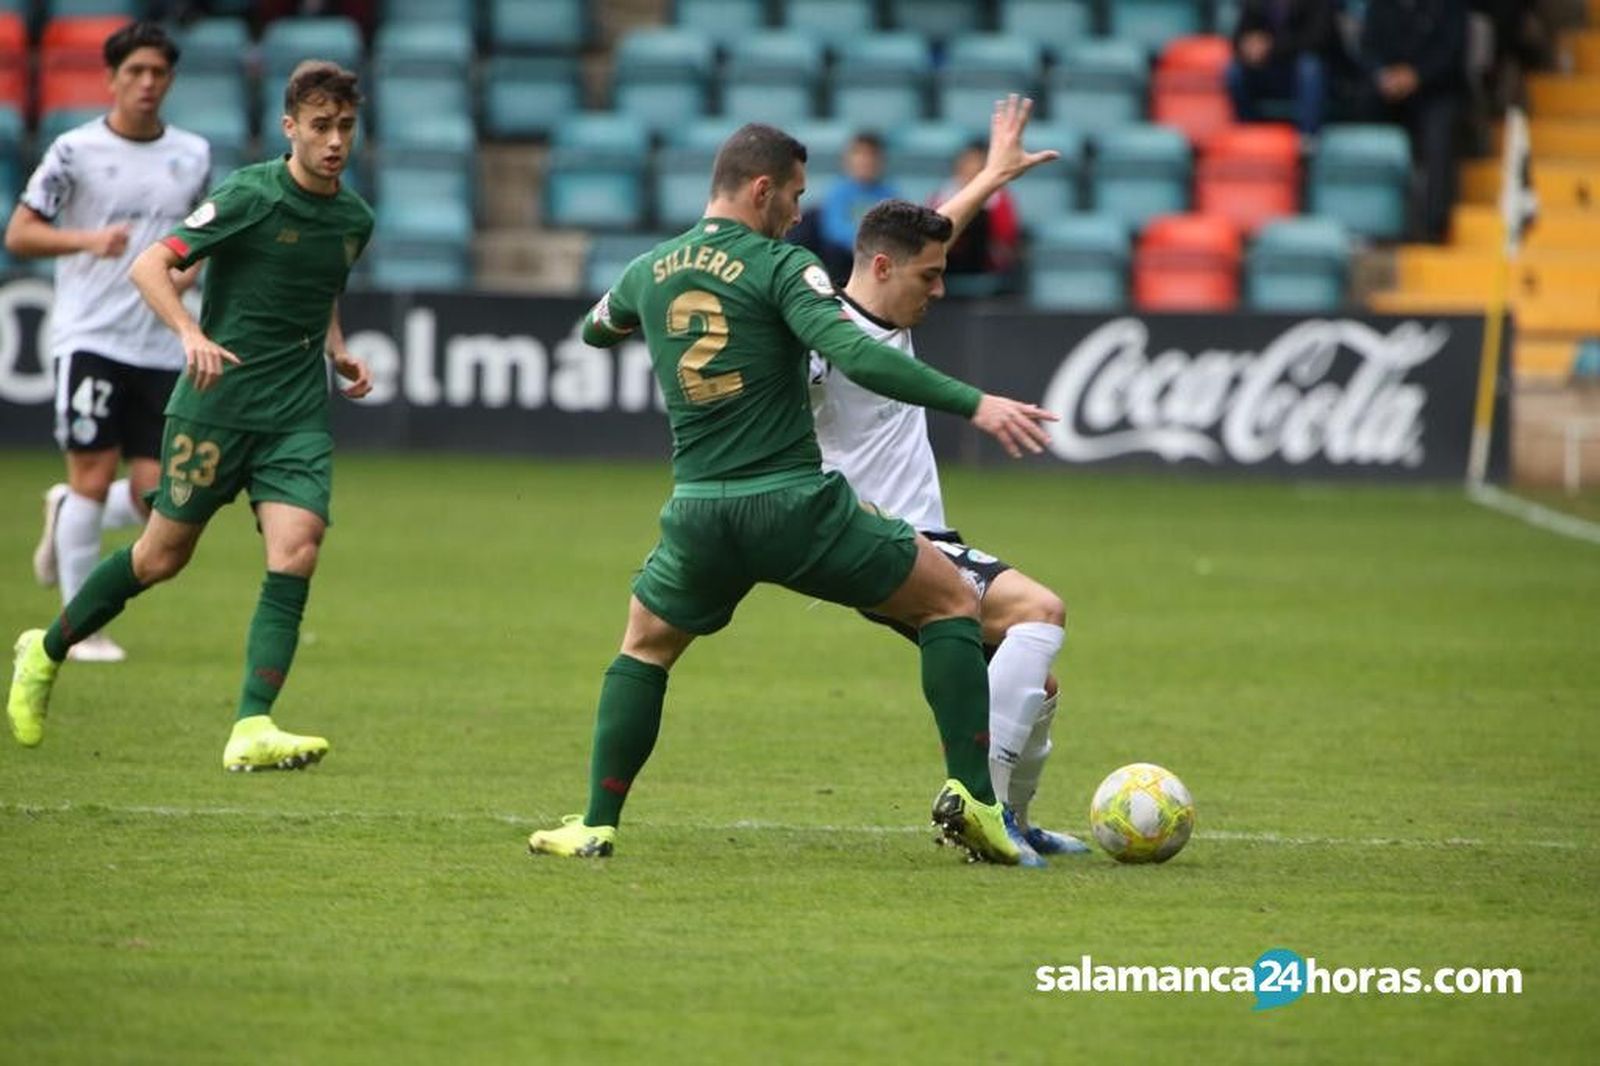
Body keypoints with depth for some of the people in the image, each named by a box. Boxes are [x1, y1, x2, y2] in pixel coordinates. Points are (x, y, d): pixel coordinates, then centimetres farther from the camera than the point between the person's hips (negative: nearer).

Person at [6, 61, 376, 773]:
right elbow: (150, 266, -13)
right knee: (163, 554, 5)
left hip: (298, 418, 4)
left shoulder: (354, 219, 9)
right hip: (216, 404, -4)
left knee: (295, 553, -16)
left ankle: (251, 730, -20)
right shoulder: (250, 195, -11)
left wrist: (338, 354, 11)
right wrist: (193, 335, -29)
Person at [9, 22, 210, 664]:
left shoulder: (193, 154, 10)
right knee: (93, 476, -7)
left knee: (155, 495, -2)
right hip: (89, 338, -4)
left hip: (161, 345, 4)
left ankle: (67, 515, 30)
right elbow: (19, 235, -3)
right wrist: (89, 239, -18)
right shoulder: (76, 151, -3)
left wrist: (190, 265, 2)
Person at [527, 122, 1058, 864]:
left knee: (644, 646, 29)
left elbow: (595, 329, 33)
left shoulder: (649, 272, 10)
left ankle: (597, 825, 19)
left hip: (700, 517, 4)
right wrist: (973, 405, -24)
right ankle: (970, 797, -2)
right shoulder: (780, 267, -8)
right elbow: (854, 354, -23)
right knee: (952, 603, 10)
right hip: (798, 504, -4)